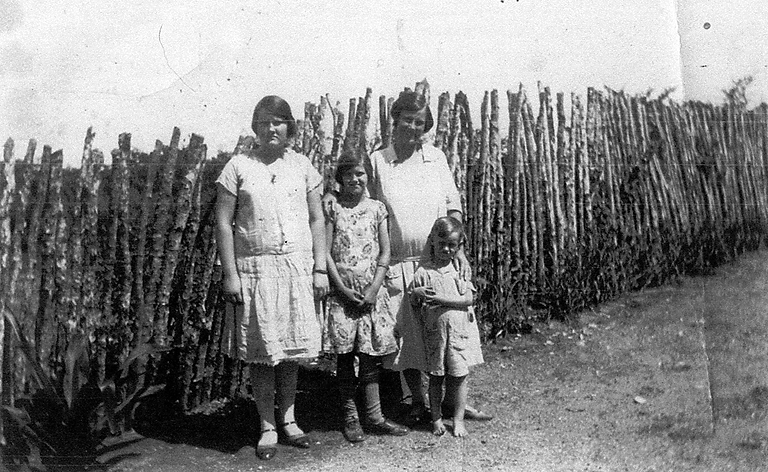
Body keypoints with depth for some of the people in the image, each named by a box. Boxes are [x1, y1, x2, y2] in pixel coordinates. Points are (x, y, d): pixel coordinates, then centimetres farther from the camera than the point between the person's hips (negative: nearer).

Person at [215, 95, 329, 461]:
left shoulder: (301, 166, 8)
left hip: (297, 267, 2)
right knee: (262, 353, 2)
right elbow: (223, 223, -1)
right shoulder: (238, 167, 1)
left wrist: (320, 269, 3)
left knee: (291, 350, 7)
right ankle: (268, 428, 15)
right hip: (255, 268, -2)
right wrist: (230, 274, -7)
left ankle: (288, 421, 22)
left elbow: (317, 221, 9)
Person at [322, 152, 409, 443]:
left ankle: (374, 416, 11)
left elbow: (385, 252, 4)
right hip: (341, 291, -1)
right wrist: (343, 288, -11)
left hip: (371, 290, 1)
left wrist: (374, 289, -7)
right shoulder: (333, 209, 1)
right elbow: (326, 252, -3)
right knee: (345, 354, 2)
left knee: (370, 354, 3)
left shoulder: (377, 208, 6)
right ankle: (350, 417, 12)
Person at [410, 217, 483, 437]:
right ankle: (436, 418, 26)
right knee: (436, 377, 11)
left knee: (459, 376, 6)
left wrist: (440, 299, -18)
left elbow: (469, 298, -11)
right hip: (435, 333, 0)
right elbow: (414, 304, 4)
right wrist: (417, 293, -15)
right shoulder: (423, 272, -3)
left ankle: (458, 419, 19)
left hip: (460, 331, 1)